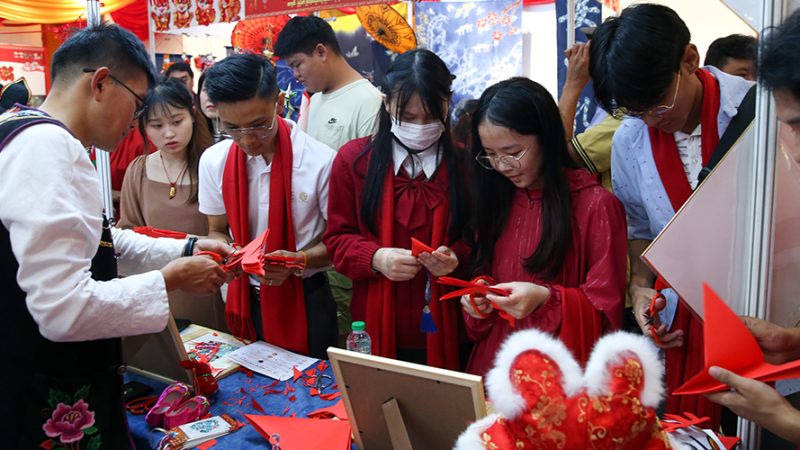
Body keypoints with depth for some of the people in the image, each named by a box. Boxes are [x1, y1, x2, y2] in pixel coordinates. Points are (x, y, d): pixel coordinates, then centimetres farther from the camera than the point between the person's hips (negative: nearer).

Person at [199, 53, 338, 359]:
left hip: (304, 302, -3)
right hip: (244, 299, 3)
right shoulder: (214, 161, -6)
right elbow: (218, 231, 7)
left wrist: (299, 260, -24)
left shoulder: (320, 161, -18)